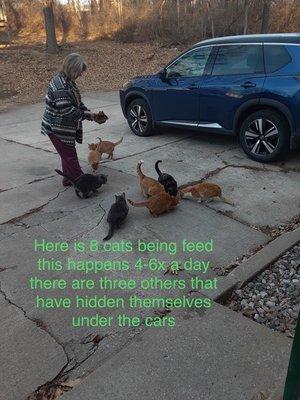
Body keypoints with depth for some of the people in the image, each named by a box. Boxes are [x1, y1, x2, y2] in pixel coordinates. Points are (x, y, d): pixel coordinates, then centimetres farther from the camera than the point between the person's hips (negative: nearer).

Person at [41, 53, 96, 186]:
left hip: (65, 128, 10)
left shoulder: (68, 81, 8)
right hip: (57, 129, -10)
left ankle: (68, 179, 31)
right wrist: (86, 114, -20)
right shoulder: (61, 86, -25)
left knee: (68, 155, 18)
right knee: (70, 156, -2)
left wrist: (89, 112, -1)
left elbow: (77, 102, 15)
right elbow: (66, 110, -29)